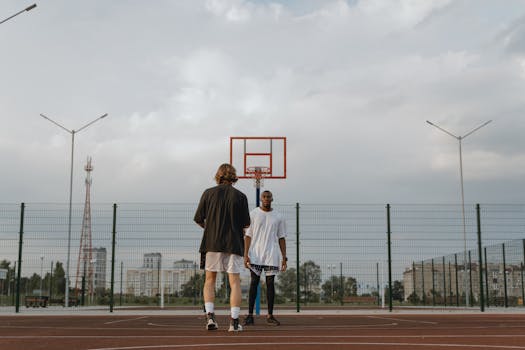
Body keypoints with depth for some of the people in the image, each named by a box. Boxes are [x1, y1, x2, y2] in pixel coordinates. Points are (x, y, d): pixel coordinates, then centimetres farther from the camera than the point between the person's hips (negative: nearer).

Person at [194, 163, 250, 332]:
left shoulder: (208, 193, 2)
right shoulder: (240, 196, 0)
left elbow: (198, 219, 4)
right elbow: (246, 223, 0)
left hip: (212, 242, 1)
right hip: (234, 243, -1)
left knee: (209, 280, 13)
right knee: (235, 281, 3)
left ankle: (210, 316, 1)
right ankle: (234, 321, -2)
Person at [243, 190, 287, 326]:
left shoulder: (278, 217, 8)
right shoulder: (253, 214, 3)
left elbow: (281, 238, 10)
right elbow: (248, 235, 0)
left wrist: (284, 257, 3)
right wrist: (245, 255, -8)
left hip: (272, 255, 2)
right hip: (255, 255, -2)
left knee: (270, 283, 3)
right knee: (254, 283, -3)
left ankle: (270, 316, 9)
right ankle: (250, 315, 0)